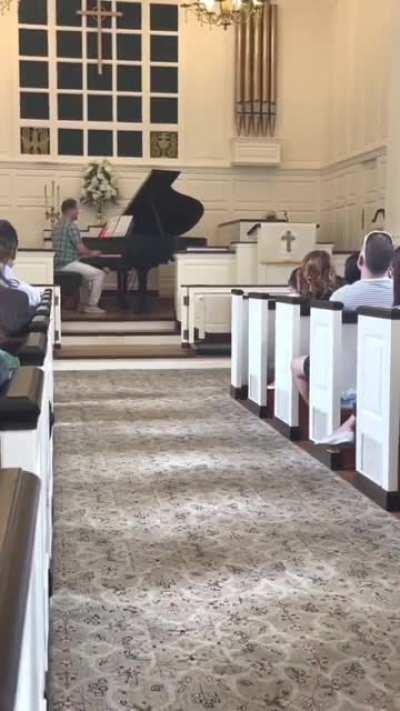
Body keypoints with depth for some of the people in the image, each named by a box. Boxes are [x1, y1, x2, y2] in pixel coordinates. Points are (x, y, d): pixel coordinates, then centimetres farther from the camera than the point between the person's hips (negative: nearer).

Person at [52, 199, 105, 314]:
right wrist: (92, 253, 2)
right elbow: (81, 249, -18)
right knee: (99, 274, -5)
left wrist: (88, 253, 18)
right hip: (69, 264, -10)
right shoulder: (71, 225, -15)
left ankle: (84, 303, 29)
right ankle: (92, 306, -2)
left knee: (87, 271, 31)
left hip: (59, 264, 10)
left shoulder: (58, 225, 16)